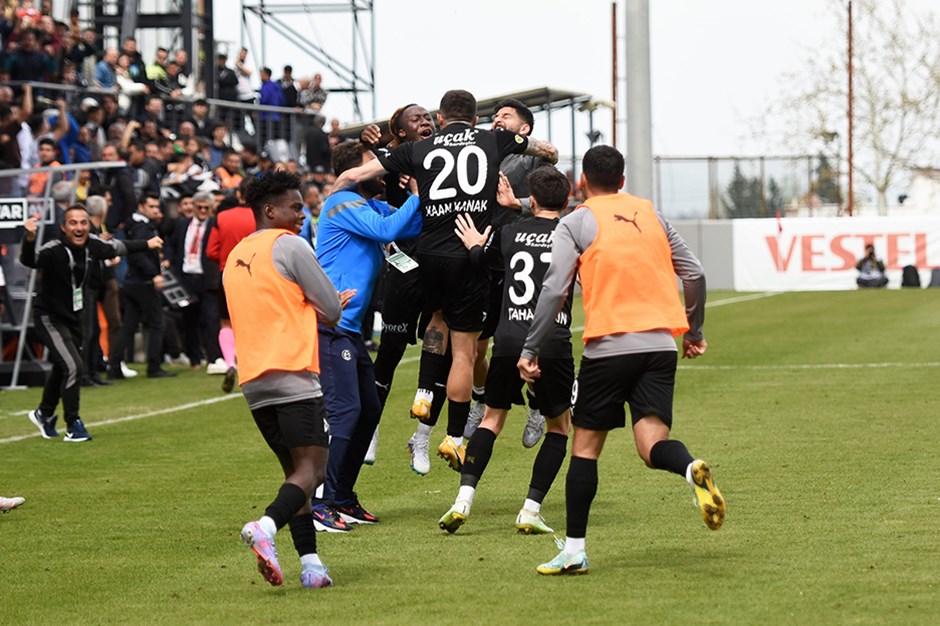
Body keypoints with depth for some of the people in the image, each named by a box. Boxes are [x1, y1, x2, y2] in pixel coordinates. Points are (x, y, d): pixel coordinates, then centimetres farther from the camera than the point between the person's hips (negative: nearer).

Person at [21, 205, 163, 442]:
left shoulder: (92, 245, -8)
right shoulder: (54, 250, -28)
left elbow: (117, 247, 13)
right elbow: (29, 260, -48)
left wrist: (147, 244, 27)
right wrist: (29, 239, -69)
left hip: (73, 317, 7)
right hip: (49, 318, -7)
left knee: (62, 369, 22)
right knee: (72, 367, -18)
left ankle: (44, 414, 46)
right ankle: (73, 426, -4)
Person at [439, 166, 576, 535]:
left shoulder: (509, 231, 9)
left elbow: (482, 261, 23)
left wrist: (475, 246, 47)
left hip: (508, 340, 2)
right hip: (553, 344, -2)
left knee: (492, 419, 16)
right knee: (560, 426, 14)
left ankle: (464, 498, -1)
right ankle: (531, 510, 4)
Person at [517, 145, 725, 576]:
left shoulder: (576, 224, 3)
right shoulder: (650, 214, 16)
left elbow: (554, 290, -5)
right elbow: (694, 274, 15)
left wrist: (530, 350, 0)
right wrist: (695, 332, 27)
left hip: (609, 346, -3)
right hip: (661, 343, 3)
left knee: (585, 445, 8)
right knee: (653, 445, -3)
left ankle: (574, 550, 8)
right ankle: (692, 469, -38)